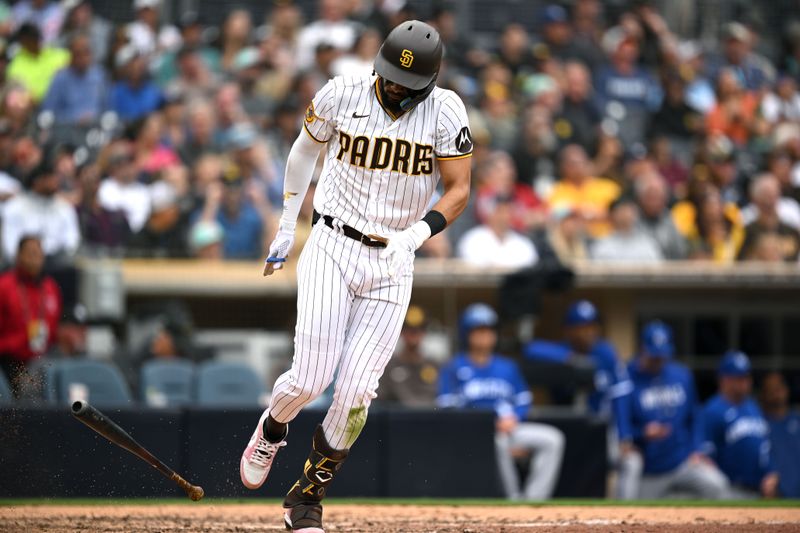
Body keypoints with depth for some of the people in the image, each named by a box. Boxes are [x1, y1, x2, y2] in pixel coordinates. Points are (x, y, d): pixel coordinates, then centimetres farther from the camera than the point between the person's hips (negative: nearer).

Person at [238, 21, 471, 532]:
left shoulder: (444, 110, -6)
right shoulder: (342, 95, -4)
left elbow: (459, 190, -8)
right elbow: (306, 148, 14)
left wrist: (416, 234, -25)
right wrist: (287, 226, 16)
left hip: (392, 264, 0)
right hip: (332, 247, 0)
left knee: (355, 392, -6)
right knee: (311, 377, -11)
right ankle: (272, 429, 25)